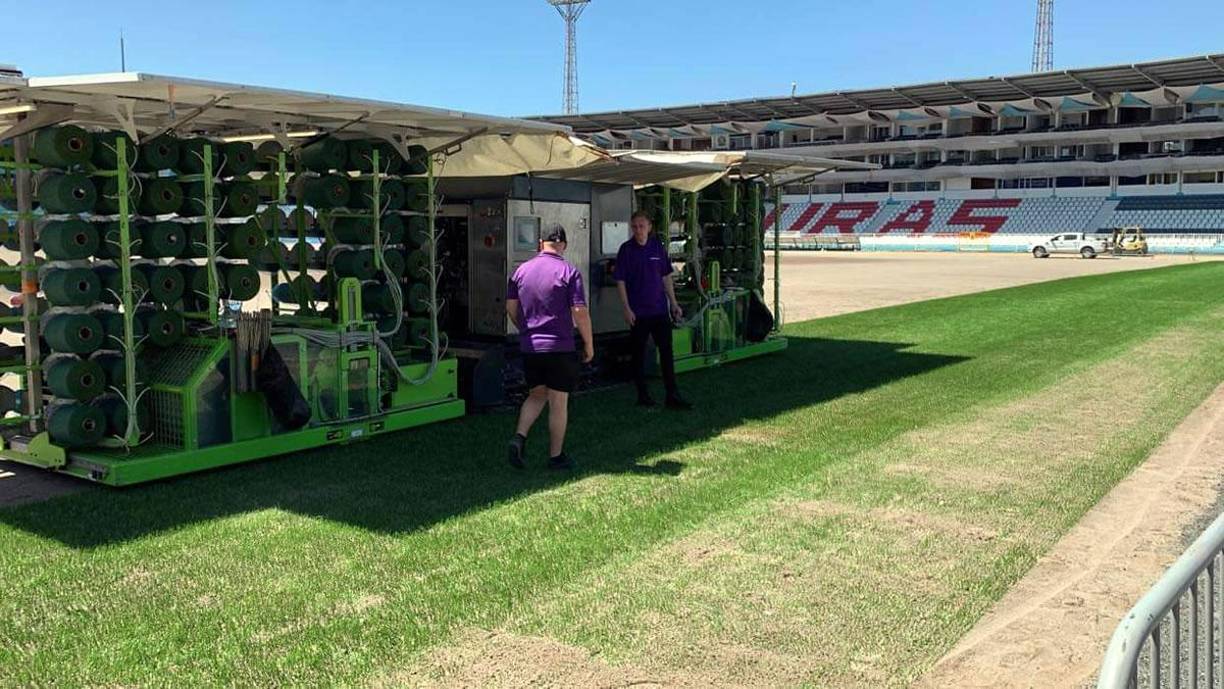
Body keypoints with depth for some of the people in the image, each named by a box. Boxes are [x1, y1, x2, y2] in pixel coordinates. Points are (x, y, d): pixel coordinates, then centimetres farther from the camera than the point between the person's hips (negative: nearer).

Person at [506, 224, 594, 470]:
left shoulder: (522, 270, 5)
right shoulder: (569, 271, -9)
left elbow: (510, 307, 9)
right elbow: (579, 311, -14)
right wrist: (588, 344, -3)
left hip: (529, 346, 4)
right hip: (560, 347, -4)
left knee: (537, 395, 20)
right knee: (559, 403, 5)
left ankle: (519, 437, 0)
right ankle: (556, 456, 12)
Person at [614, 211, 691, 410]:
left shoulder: (658, 247, 5)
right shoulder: (626, 249, -4)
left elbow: (666, 277, 12)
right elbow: (620, 281, -5)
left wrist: (673, 303, 9)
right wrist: (626, 309, -12)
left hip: (660, 309, 3)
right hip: (637, 311, -3)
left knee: (667, 351, 2)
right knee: (639, 353, 5)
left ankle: (672, 396, 6)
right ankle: (643, 395, 16)